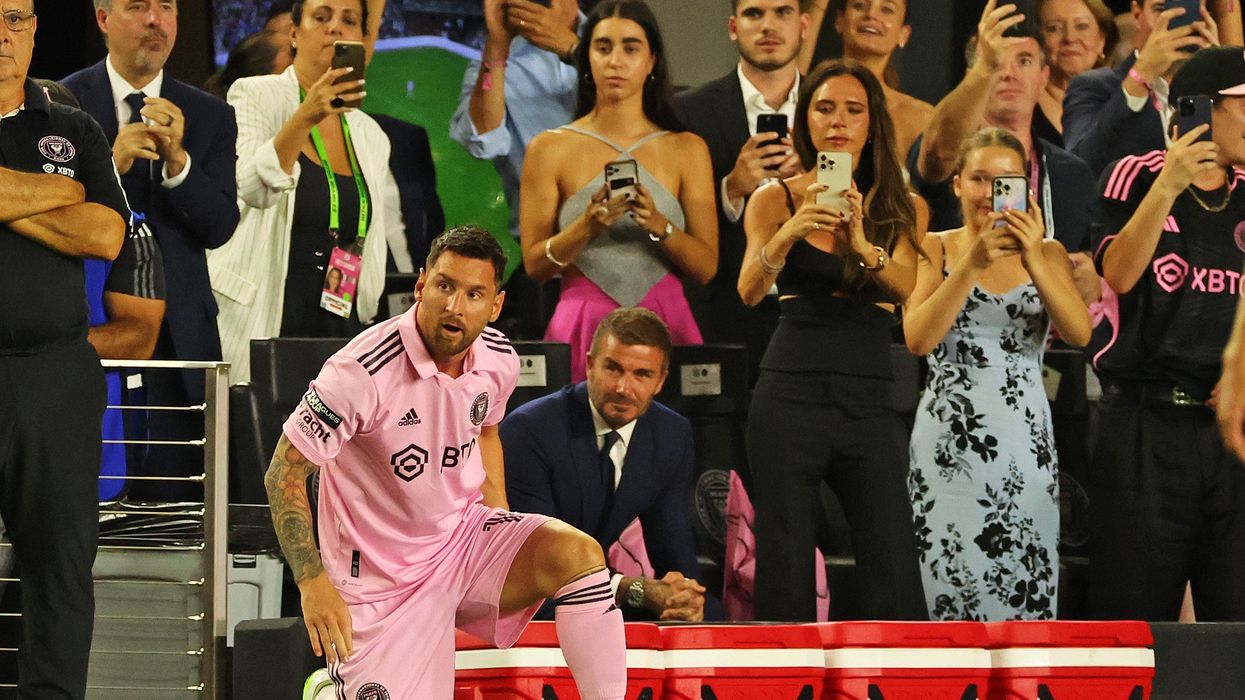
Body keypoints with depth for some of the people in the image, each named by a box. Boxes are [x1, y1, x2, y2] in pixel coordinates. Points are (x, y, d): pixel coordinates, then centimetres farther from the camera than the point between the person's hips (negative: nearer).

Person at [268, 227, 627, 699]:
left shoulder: (498, 359, -4)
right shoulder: (363, 371, -24)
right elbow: (285, 471, -17)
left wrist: (503, 538, 11)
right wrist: (313, 584, -23)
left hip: (465, 536, 5)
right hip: (382, 579, -5)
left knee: (578, 553, -22)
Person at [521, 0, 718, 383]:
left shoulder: (687, 149, 7)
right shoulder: (549, 149, 5)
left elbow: (706, 266, 2)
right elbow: (534, 264, 1)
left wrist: (659, 224, -15)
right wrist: (586, 227, -15)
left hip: (664, 327, 1)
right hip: (582, 331, -1)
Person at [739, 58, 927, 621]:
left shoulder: (902, 209, 9)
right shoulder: (777, 200, 5)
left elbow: (907, 286, -9)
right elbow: (749, 290, -10)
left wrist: (864, 245, -28)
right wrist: (789, 234, -29)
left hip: (868, 397, 1)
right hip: (792, 390, -1)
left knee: (894, 574, -7)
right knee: (785, 564, -5)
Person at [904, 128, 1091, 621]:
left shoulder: (1048, 253, 8)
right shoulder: (935, 249, 4)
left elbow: (1079, 335, -8)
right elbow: (917, 339, -12)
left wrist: (1034, 262, -21)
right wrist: (972, 264, -21)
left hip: (1025, 442, 2)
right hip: (950, 441, -2)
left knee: (1025, 591, 0)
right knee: (958, 586, -4)